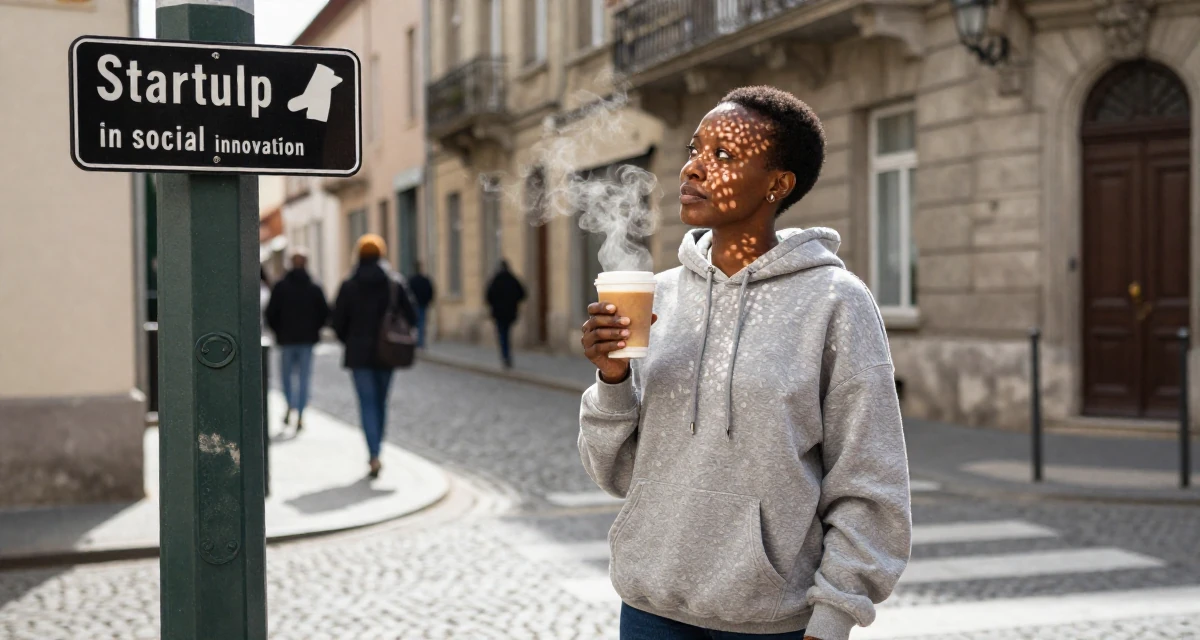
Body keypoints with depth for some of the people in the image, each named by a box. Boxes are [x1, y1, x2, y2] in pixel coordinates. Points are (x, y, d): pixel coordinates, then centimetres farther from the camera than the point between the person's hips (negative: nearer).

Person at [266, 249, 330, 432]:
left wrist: (278, 331, 10)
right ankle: (300, 416, -1)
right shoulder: (314, 288, -2)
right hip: (307, 339, 0)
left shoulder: (281, 286, -3)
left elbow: (270, 313, -4)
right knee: (304, 376, 4)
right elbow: (325, 312, -2)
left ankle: (290, 406, 0)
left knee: (287, 373, 17)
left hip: (286, 338, 0)